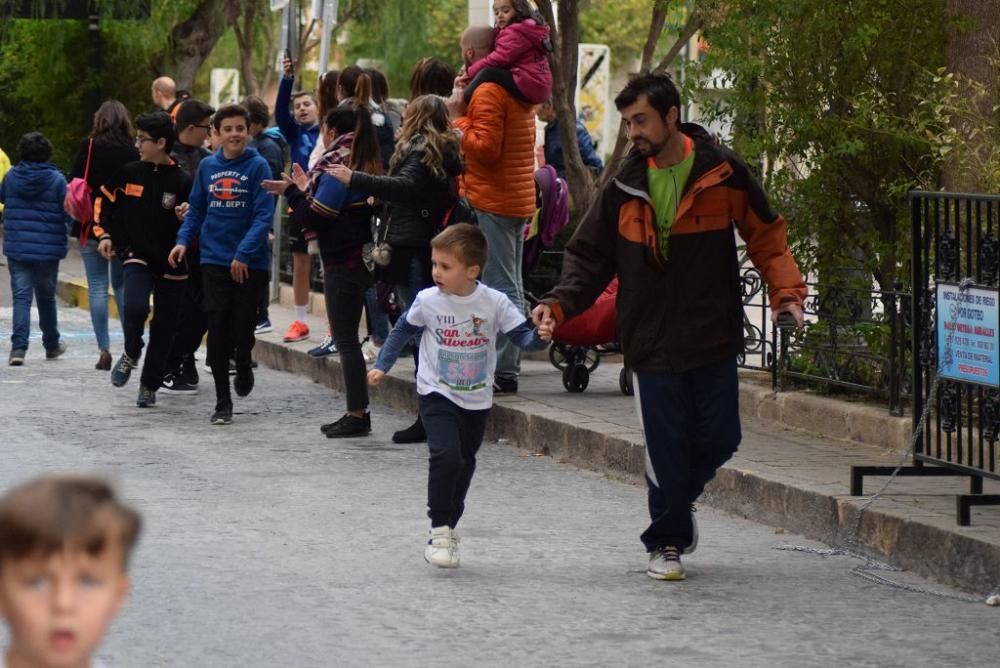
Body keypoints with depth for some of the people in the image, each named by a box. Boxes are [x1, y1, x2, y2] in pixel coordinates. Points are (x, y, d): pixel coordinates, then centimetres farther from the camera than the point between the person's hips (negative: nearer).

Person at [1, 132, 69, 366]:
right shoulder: (56, 180, -10)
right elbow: (69, 212, -8)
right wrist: (70, 226, 12)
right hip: (48, 249, -1)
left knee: (21, 296, -1)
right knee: (46, 296, 16)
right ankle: (51, 344, 31)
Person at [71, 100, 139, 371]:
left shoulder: (89, 146, -6)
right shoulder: (131, 151, -2)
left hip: (92, 226, -2)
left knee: (97, 287, 2)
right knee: (121, 284, 15)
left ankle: (104, 349, -3)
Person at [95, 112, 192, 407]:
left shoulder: (182, 182, -11)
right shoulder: (130, 173, 0)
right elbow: (106, 200, 16)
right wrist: (107, 234, 8)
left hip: (171, 262, -1)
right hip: (137, 255, 1)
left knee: (164, 328, 5)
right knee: (135, 307, -24)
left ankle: (150, 385, 20)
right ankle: (131, 354, 6)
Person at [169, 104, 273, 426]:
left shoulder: (258, 166, -7)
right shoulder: (207, 166, 5)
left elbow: (263, 215, -12)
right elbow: (196, 209, 13)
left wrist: (244, 253, -20)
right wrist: (183, 240, -2)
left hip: (250, 262, -2)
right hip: (214, 260, 2)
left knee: (243, 327, 3)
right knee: (218, 329, -2)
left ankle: (243, 368, 38)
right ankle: (223, 402, 5)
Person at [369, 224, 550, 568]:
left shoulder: (494, 303, -11)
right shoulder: (427, 301, -10)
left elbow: (522, 335, -11)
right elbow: (403, 331, 6)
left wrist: (539, 337, -33)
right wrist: (381, 366, 4)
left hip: (477, 401, 2)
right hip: (436, 395, -2)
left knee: (464, 467, 12)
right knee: (446, 456, -22)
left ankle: (448, 528, 29)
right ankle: (440, 530, -12)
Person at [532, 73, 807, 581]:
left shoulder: (723, 172, -2)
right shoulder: (625, 186, 3)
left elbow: (765, 235, 6)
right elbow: (590, 254, 7)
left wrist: (786, 291, -8)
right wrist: (559, 304, -9)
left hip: (713, 337, 0)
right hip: (652, 342, 0)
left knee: (717, 440, 3)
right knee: (666, 446, 0)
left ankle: (678, 502, 32)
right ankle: (668, 542, 16)